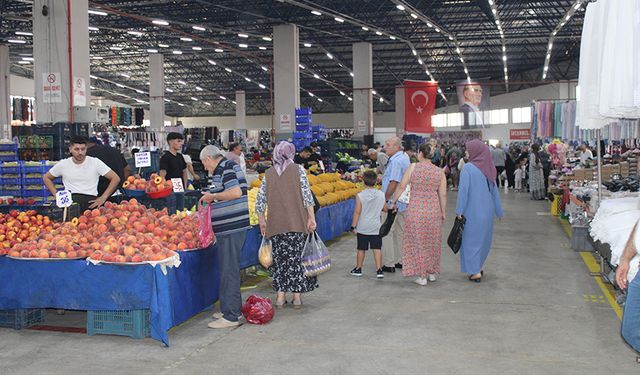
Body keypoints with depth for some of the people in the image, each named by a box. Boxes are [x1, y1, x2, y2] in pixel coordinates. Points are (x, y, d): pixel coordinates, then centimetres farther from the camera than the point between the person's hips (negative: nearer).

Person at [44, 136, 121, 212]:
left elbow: (116, 178, 3)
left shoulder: (95, 162, 4)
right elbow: (46, 178, 25)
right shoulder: (63, 164, 10)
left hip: (90, 201, -1)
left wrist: (103, 198, -4)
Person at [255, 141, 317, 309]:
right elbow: (307, 195, -6)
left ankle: (280, 295, 8)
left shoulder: (268, 174, 8)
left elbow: (260, 201, 6)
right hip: (297, 222, -2)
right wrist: (311, 218, -4)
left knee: (279, 258, 8)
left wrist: (262, 222, 16)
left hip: (276, 225, 2)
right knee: (297, 257, 5)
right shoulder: (298, 169, 1)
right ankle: (297, 295, 7)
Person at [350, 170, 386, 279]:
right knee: (377, 249, 3)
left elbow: (357, 212, -10)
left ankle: (358, 269, 23)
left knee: (361, 249, 10)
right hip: (376, 227, 1)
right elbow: (385, 209, 8)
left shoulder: (360, 195, -12)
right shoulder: (381, 194, -3)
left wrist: (353, 226, -2)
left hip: (362, 228, -1)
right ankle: (379, 270, -2)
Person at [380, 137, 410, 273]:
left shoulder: (396, 161, -19)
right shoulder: (405, 157, 12)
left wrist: (385, 199, -17)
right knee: (400, 232, 16)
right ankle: (401, 261, 23)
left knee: (387, 232, -3)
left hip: (393, 202, -10)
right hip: (403, 202, 10)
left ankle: (389, 264, 1)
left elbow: (394, 182, -25)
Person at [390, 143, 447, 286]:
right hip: (433, 210, 3)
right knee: (432, 242, 17)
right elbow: (443, 195, 2)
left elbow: (401, 187, -5)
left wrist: (393, 202, 7)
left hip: (416, 210, -3)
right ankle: (432, 273, 27)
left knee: (418, 242, 7)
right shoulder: (440, 172, 1)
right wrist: (443, 213, 13)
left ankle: (422, 276, 10)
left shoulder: (413, 167, -7)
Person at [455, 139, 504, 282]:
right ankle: (478, 267, 27)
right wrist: (499, 211, 14)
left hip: (472, 211, -6)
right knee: (484, 238, 18)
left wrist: (459, 211, -11)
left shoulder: (468, 168, -15)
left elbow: (464, 190, -17)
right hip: (487, 211, 6)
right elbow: (494, 190, 7)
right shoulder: (488, 168, 2)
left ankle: (475, 272, 1)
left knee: (471, 239, 4)